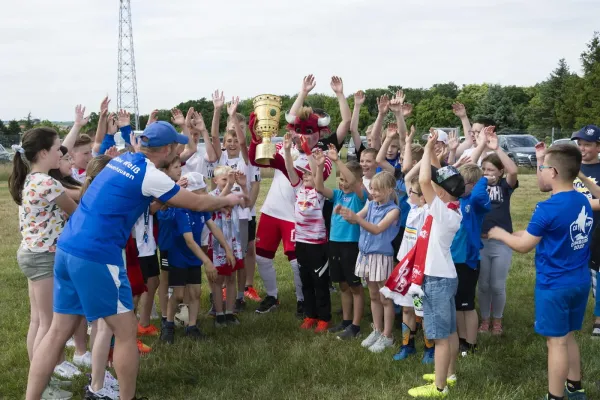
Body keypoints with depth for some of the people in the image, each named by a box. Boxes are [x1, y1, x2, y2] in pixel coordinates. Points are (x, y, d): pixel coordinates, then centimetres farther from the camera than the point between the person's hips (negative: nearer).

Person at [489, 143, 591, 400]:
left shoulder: (548, 209, -21)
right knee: (568, 337, 22)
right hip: (580, 281, 8)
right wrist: (525, 233, 18)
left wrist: (500, 234, 5)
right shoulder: (584, 203, 2)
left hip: (554, 285, -8)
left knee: (556, 342, 3)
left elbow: (523, 246, -12)